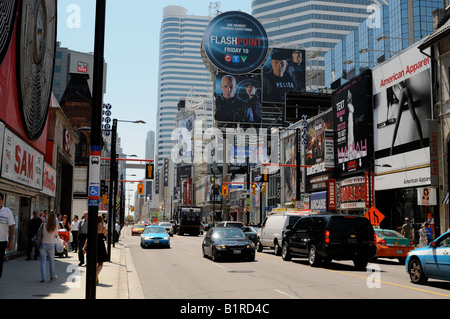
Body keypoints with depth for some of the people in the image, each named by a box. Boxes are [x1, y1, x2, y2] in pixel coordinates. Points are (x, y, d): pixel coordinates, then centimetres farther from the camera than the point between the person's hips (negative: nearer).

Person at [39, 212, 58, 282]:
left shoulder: (44, 225, -6)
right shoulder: (55, 226, -7)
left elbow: (42, 234, 2)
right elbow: (56, 236, 3)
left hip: (43, 244, 0)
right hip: (51, 245, 0)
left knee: (43, 261, 3)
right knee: (51, 260, 16)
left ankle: (43, 278, -4)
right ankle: (52, 276, 27)